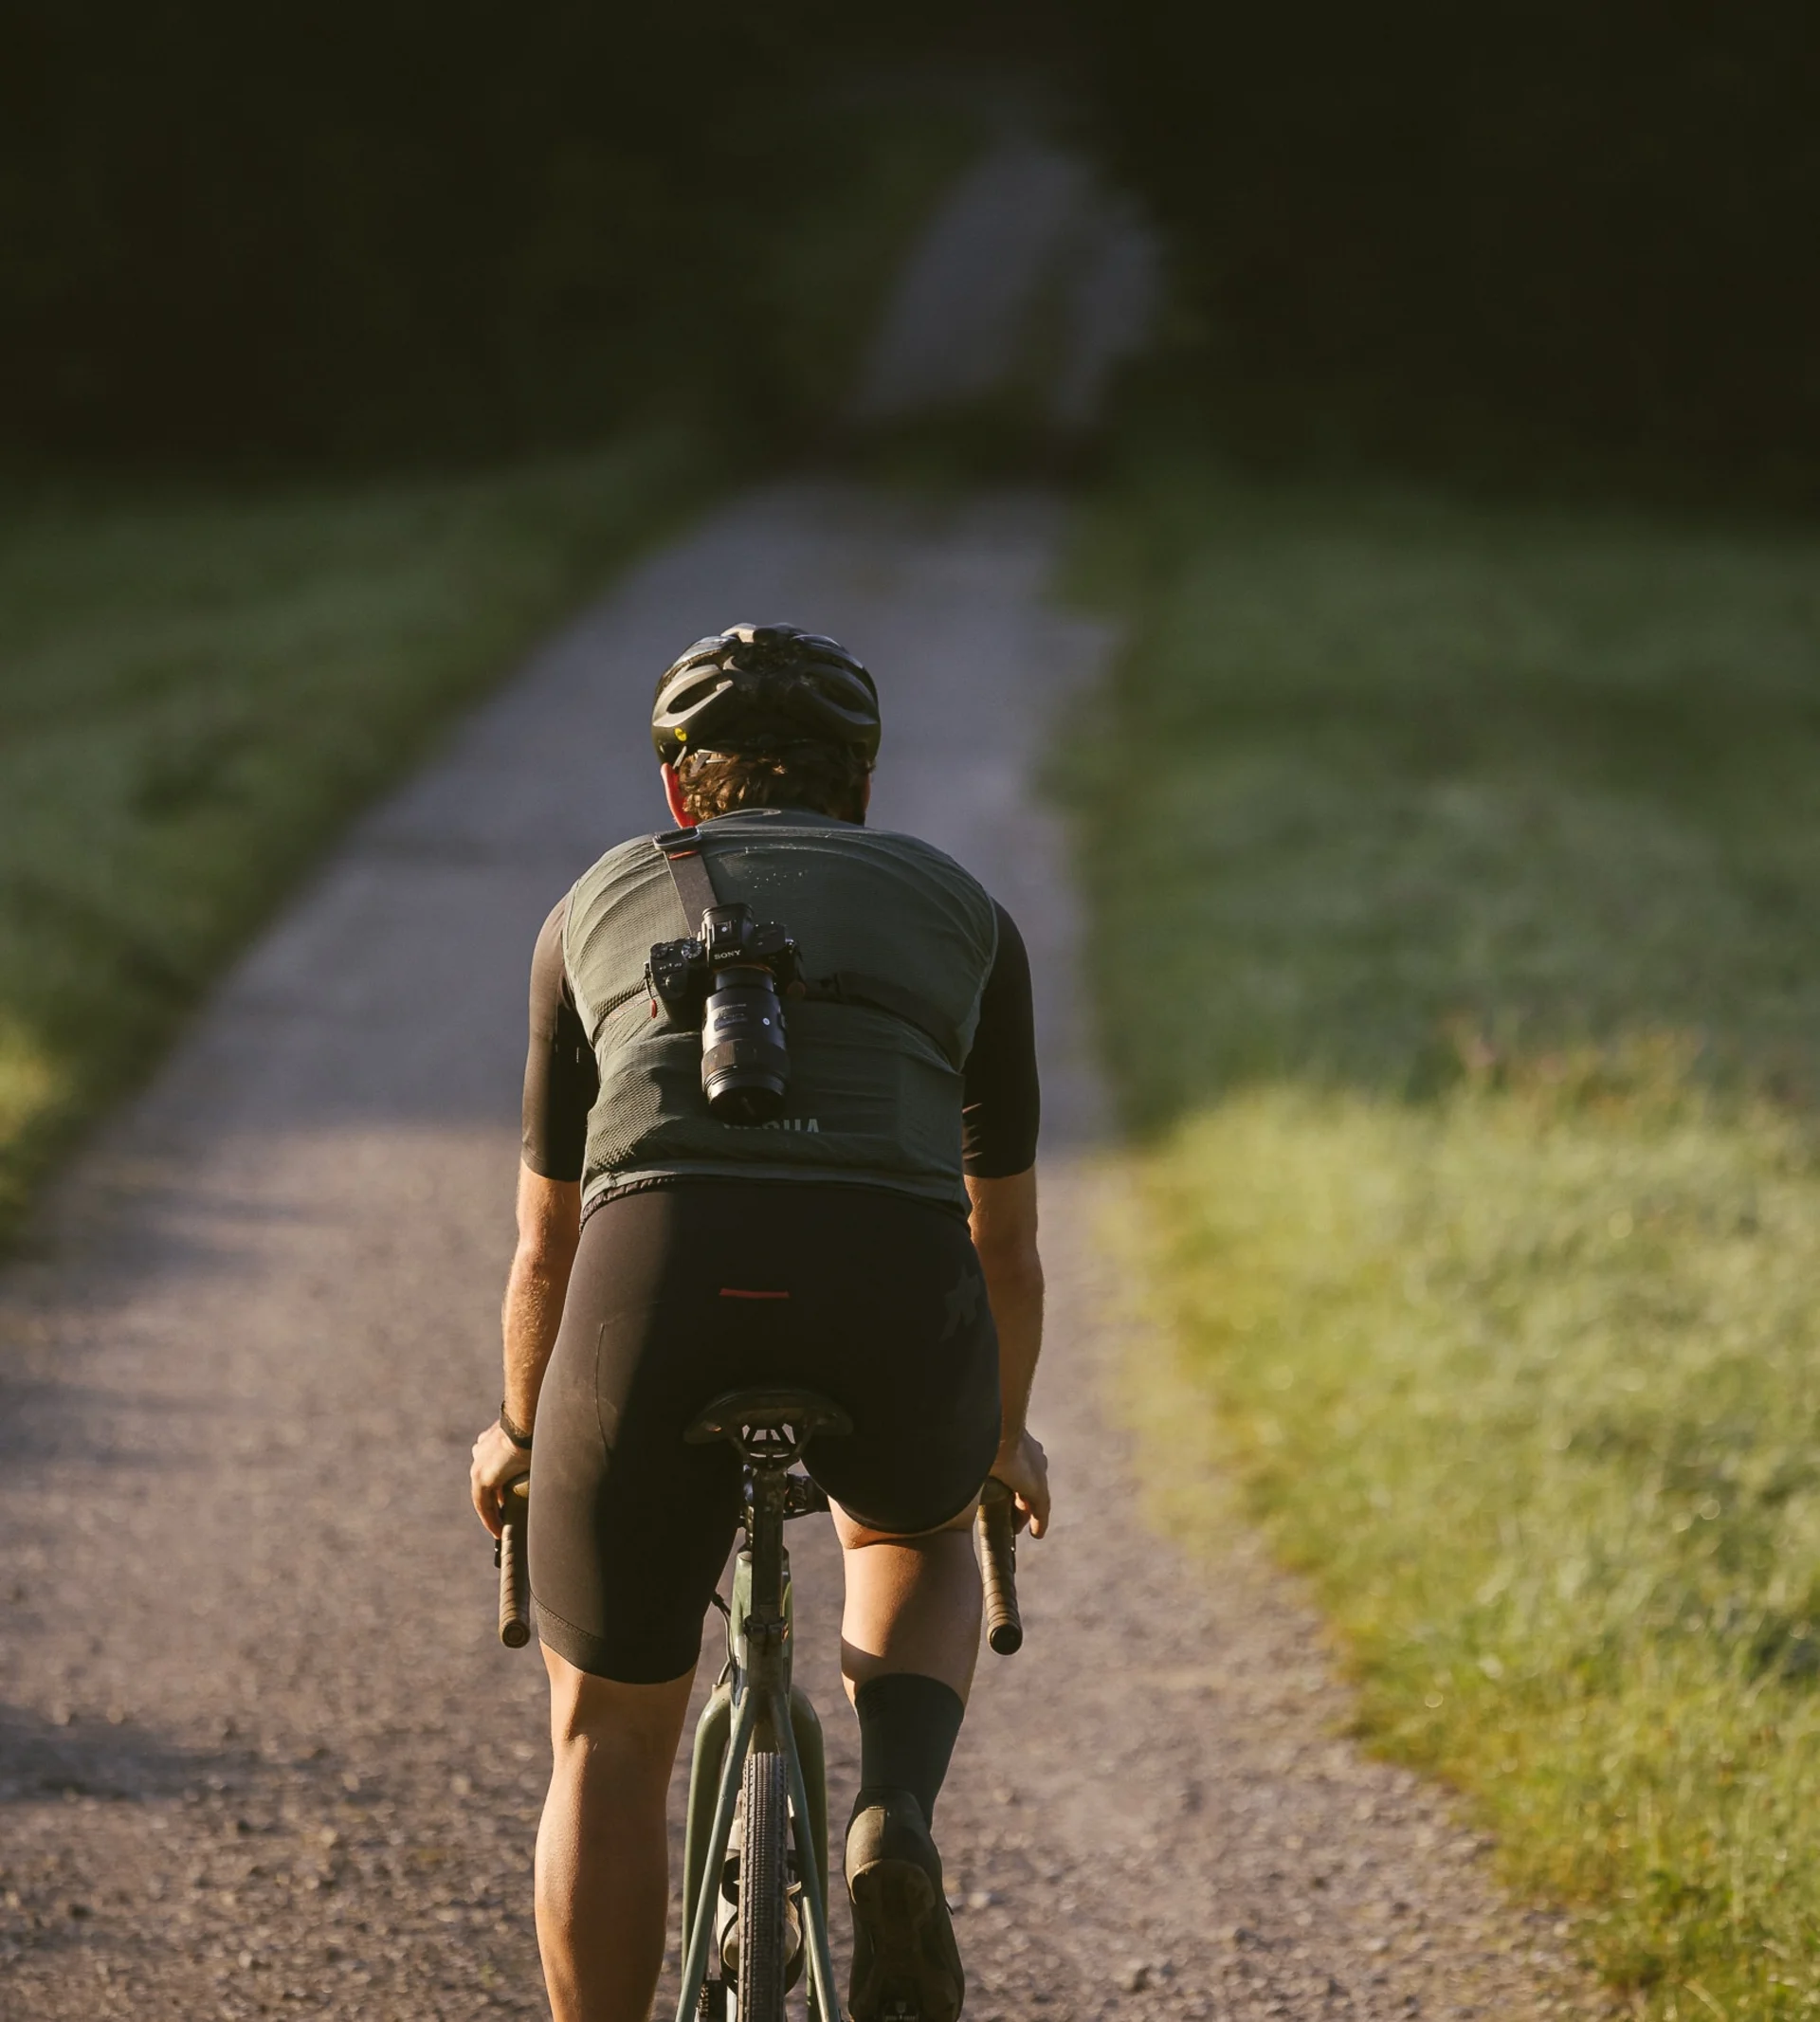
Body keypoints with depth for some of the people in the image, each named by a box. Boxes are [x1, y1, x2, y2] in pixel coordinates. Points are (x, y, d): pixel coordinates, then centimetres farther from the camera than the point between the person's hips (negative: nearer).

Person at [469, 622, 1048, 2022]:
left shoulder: (600, 903, 30)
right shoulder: (959, 909, 30)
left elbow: (546, 1243, 38)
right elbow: (1007, 1240, 40)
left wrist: (519, 1433, 57)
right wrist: (1004, 1435, 59)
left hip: (661, 1278, 0)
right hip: (895, 1292, 1)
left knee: (608, 1743, 20)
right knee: (917, 1537, 36)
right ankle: (896, 1832, 9)